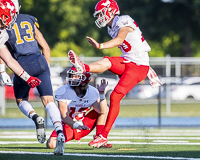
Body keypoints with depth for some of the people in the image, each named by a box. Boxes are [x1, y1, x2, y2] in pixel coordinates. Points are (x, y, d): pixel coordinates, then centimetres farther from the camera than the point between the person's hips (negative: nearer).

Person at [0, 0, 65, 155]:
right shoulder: (29, 20, 20)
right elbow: (45, 46, 19)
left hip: (23, 64, -3)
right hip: (39, 61, 3)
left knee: (21, 100, 20)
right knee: (48, 100, -2)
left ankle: (36, 118, -12)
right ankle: (60, 133, -26)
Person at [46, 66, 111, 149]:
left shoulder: (92, 92, -9)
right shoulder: (63, 92, -18)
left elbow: (102, 111, -19)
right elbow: (64, 116, -20)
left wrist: (101, 93, -26)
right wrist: (75, 125, -39)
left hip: (82, 126, 3)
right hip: (68, 125, -3)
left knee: (105, 108, -11)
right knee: (51, 145, -28)